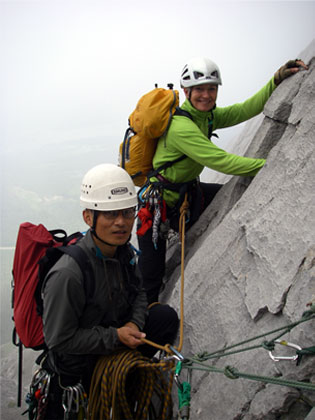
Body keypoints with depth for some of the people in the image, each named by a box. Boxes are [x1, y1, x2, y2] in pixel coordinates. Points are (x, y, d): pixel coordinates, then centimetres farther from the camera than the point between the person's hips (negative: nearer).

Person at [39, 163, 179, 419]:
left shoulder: (123, 250, -10)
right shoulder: (67, 275, -33)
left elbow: (138, 292, 8)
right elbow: (59, 340, -24)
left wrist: (135, 324, -12)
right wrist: (115, 337, -25)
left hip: (116, 331, 6)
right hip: (76, 361, -6)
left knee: (167, 316, -9)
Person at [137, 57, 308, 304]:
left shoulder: (206, 116, 1)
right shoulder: (180, 127, -28)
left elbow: (245, 110, -2)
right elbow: (221, 161, -31)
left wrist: (278, 79, -11)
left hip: (186, 190, 9)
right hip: (160, 203, -8)